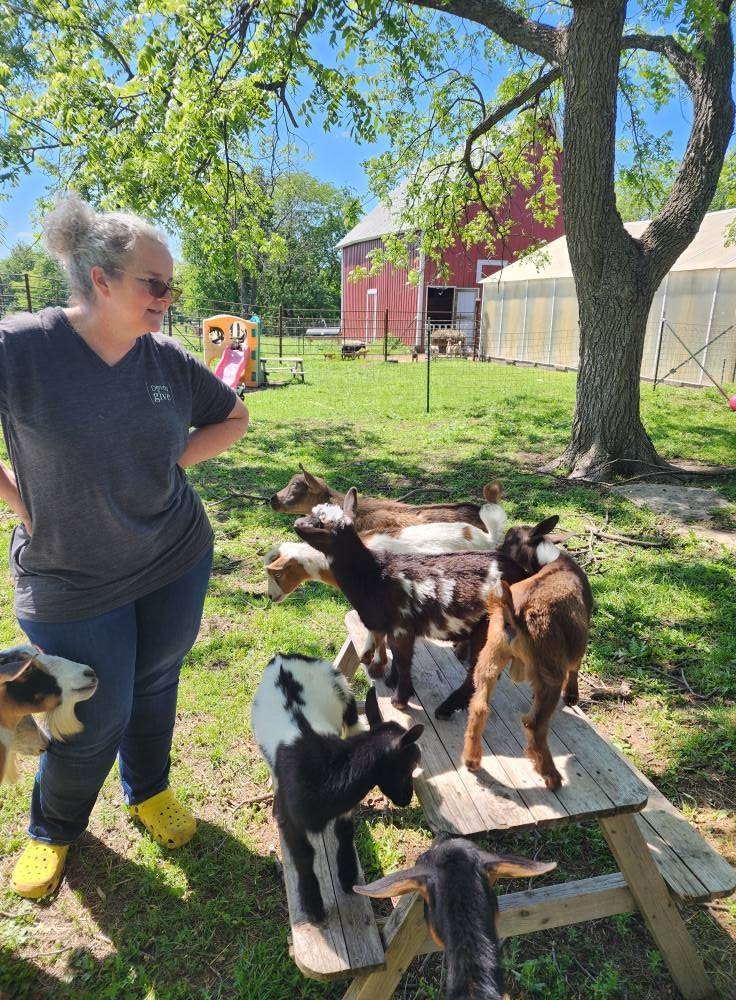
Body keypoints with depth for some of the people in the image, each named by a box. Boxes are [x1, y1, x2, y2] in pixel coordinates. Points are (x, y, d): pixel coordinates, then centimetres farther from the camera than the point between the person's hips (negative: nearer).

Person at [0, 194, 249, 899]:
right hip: (71, 581, -3)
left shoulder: (167, 359, -6)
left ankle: (149, 792, 49)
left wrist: (170, 461, -3)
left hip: (176, 561, 4)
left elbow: (234, 419, 8)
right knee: (95, 721, 9)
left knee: (156, 686, 20)